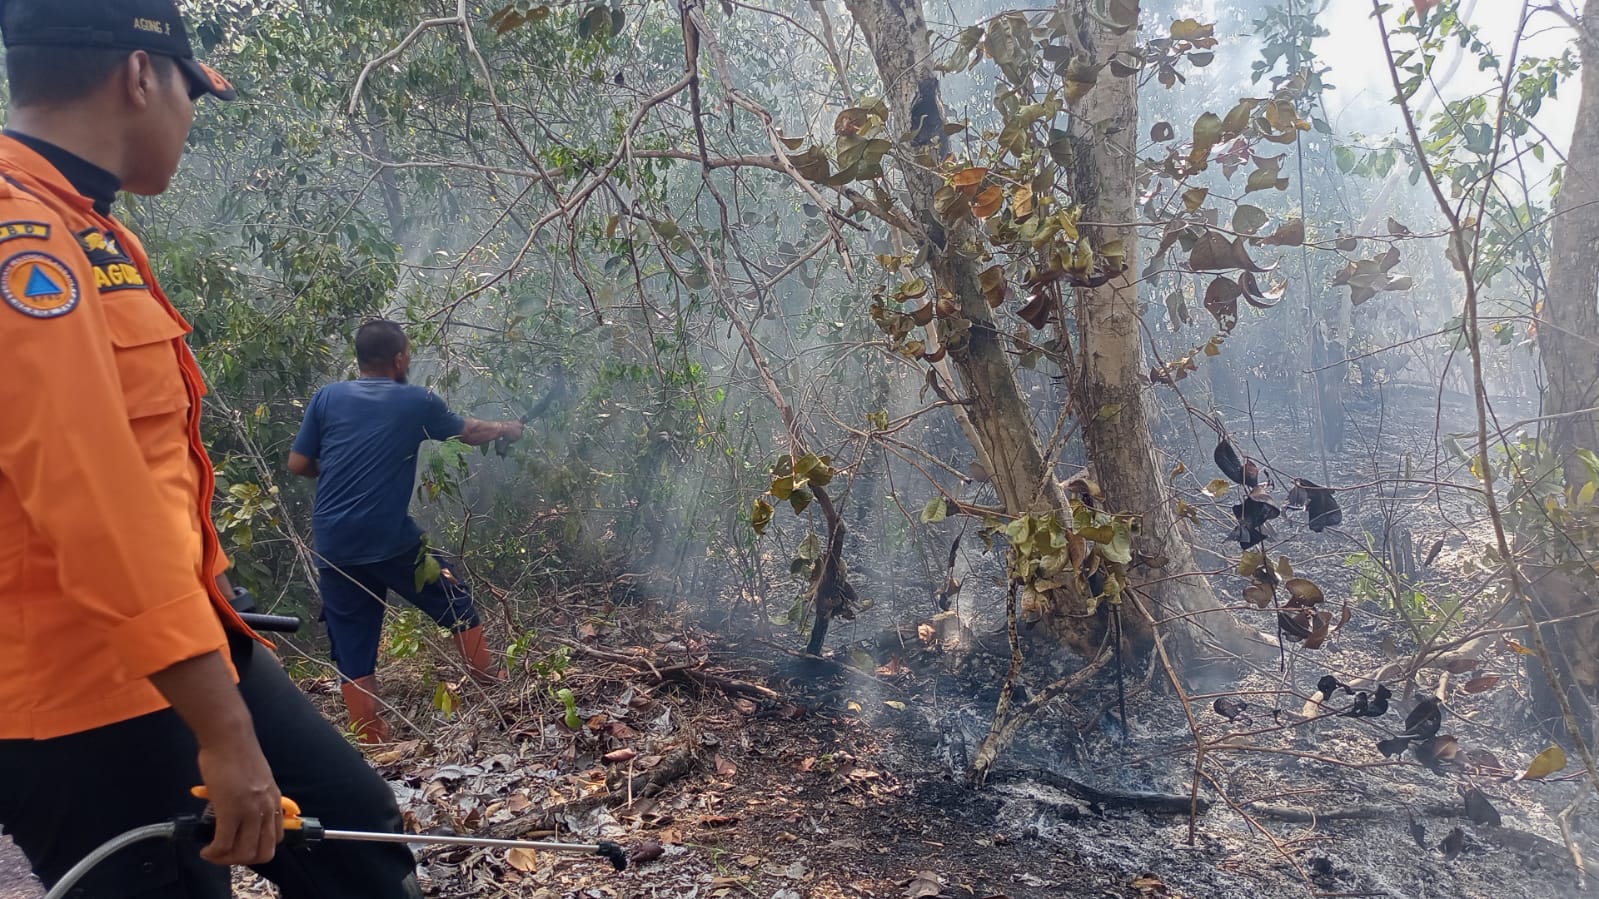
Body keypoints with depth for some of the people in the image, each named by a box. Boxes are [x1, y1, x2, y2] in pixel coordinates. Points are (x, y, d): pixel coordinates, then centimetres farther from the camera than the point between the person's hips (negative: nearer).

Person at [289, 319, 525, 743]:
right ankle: (495, 689, 30)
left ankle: (373, 741, 13)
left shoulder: (327, 398, 6)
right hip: (389, 540, -2)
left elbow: (298, 464, 7)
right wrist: (506, 429, 40)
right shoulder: (418, 401, 3)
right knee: (456, 606, 20)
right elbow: (470, 432, 20)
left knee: (352, 653, 10)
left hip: (333, 545, 3)